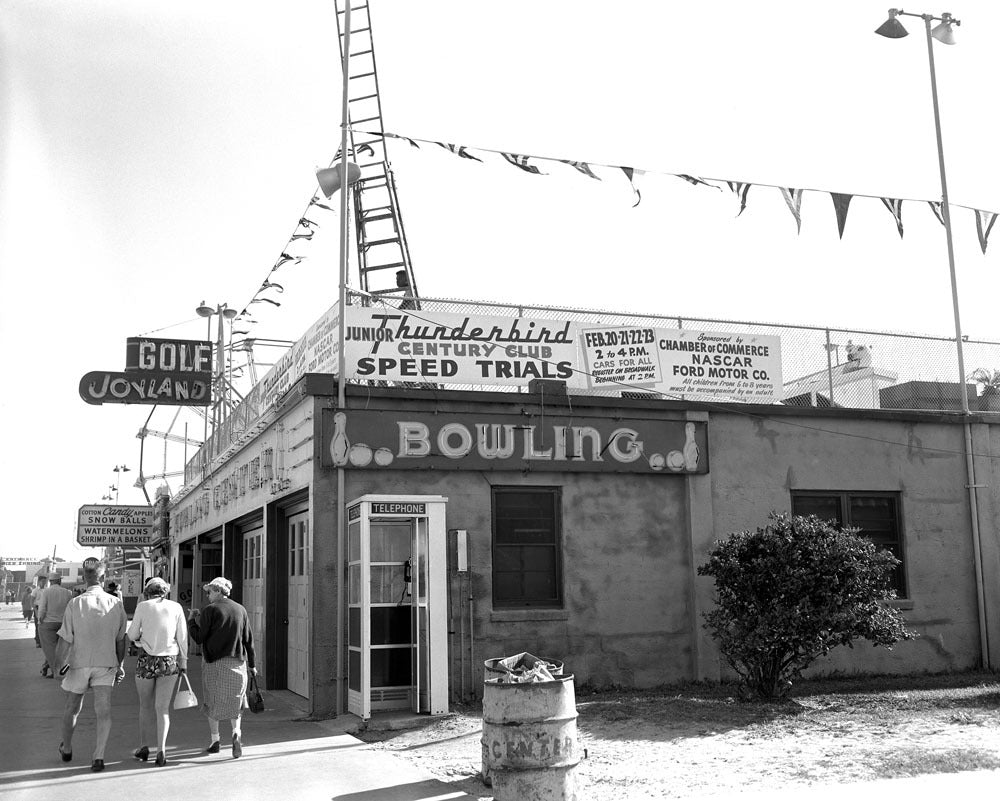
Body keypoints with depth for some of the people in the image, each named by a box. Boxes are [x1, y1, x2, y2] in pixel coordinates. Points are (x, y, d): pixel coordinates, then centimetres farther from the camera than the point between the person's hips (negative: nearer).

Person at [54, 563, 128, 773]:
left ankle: (66, 748, 37)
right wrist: (120, 666, 15)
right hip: (106, 663, 0)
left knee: (72, 708, 19)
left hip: (79, 663, 0)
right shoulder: (116, 604, -4)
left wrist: (60, 664, 2)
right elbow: (121, 639, 4)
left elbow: (65, 639, -10)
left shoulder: (75, 604, -10)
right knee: (103, 711, 0)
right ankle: (98, 757, -9)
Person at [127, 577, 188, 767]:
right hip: (170, 660, 1)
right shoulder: (176, 607, 2)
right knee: (162, 708, 5)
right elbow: (182, 637, 1)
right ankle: (161, 749, -8)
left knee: (145, 705, 17)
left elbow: (132, 635, 2)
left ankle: (143, 747, 24)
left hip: (147, 659, -1)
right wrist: (183, 661, 8)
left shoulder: (143, 606, -1)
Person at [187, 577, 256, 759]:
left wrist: (192, 619, 8)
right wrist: (251, 664, 16)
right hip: (237, 662, 3)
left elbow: (198, 638, -8)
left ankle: (215, 741, 16)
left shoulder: (209, 610, -7)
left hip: (214, 663, -3)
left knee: (212, 703, 12)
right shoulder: (241, 610, 6)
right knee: (235, 702, 11)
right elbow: (248, 639, 8)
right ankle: (237, 732, -13)